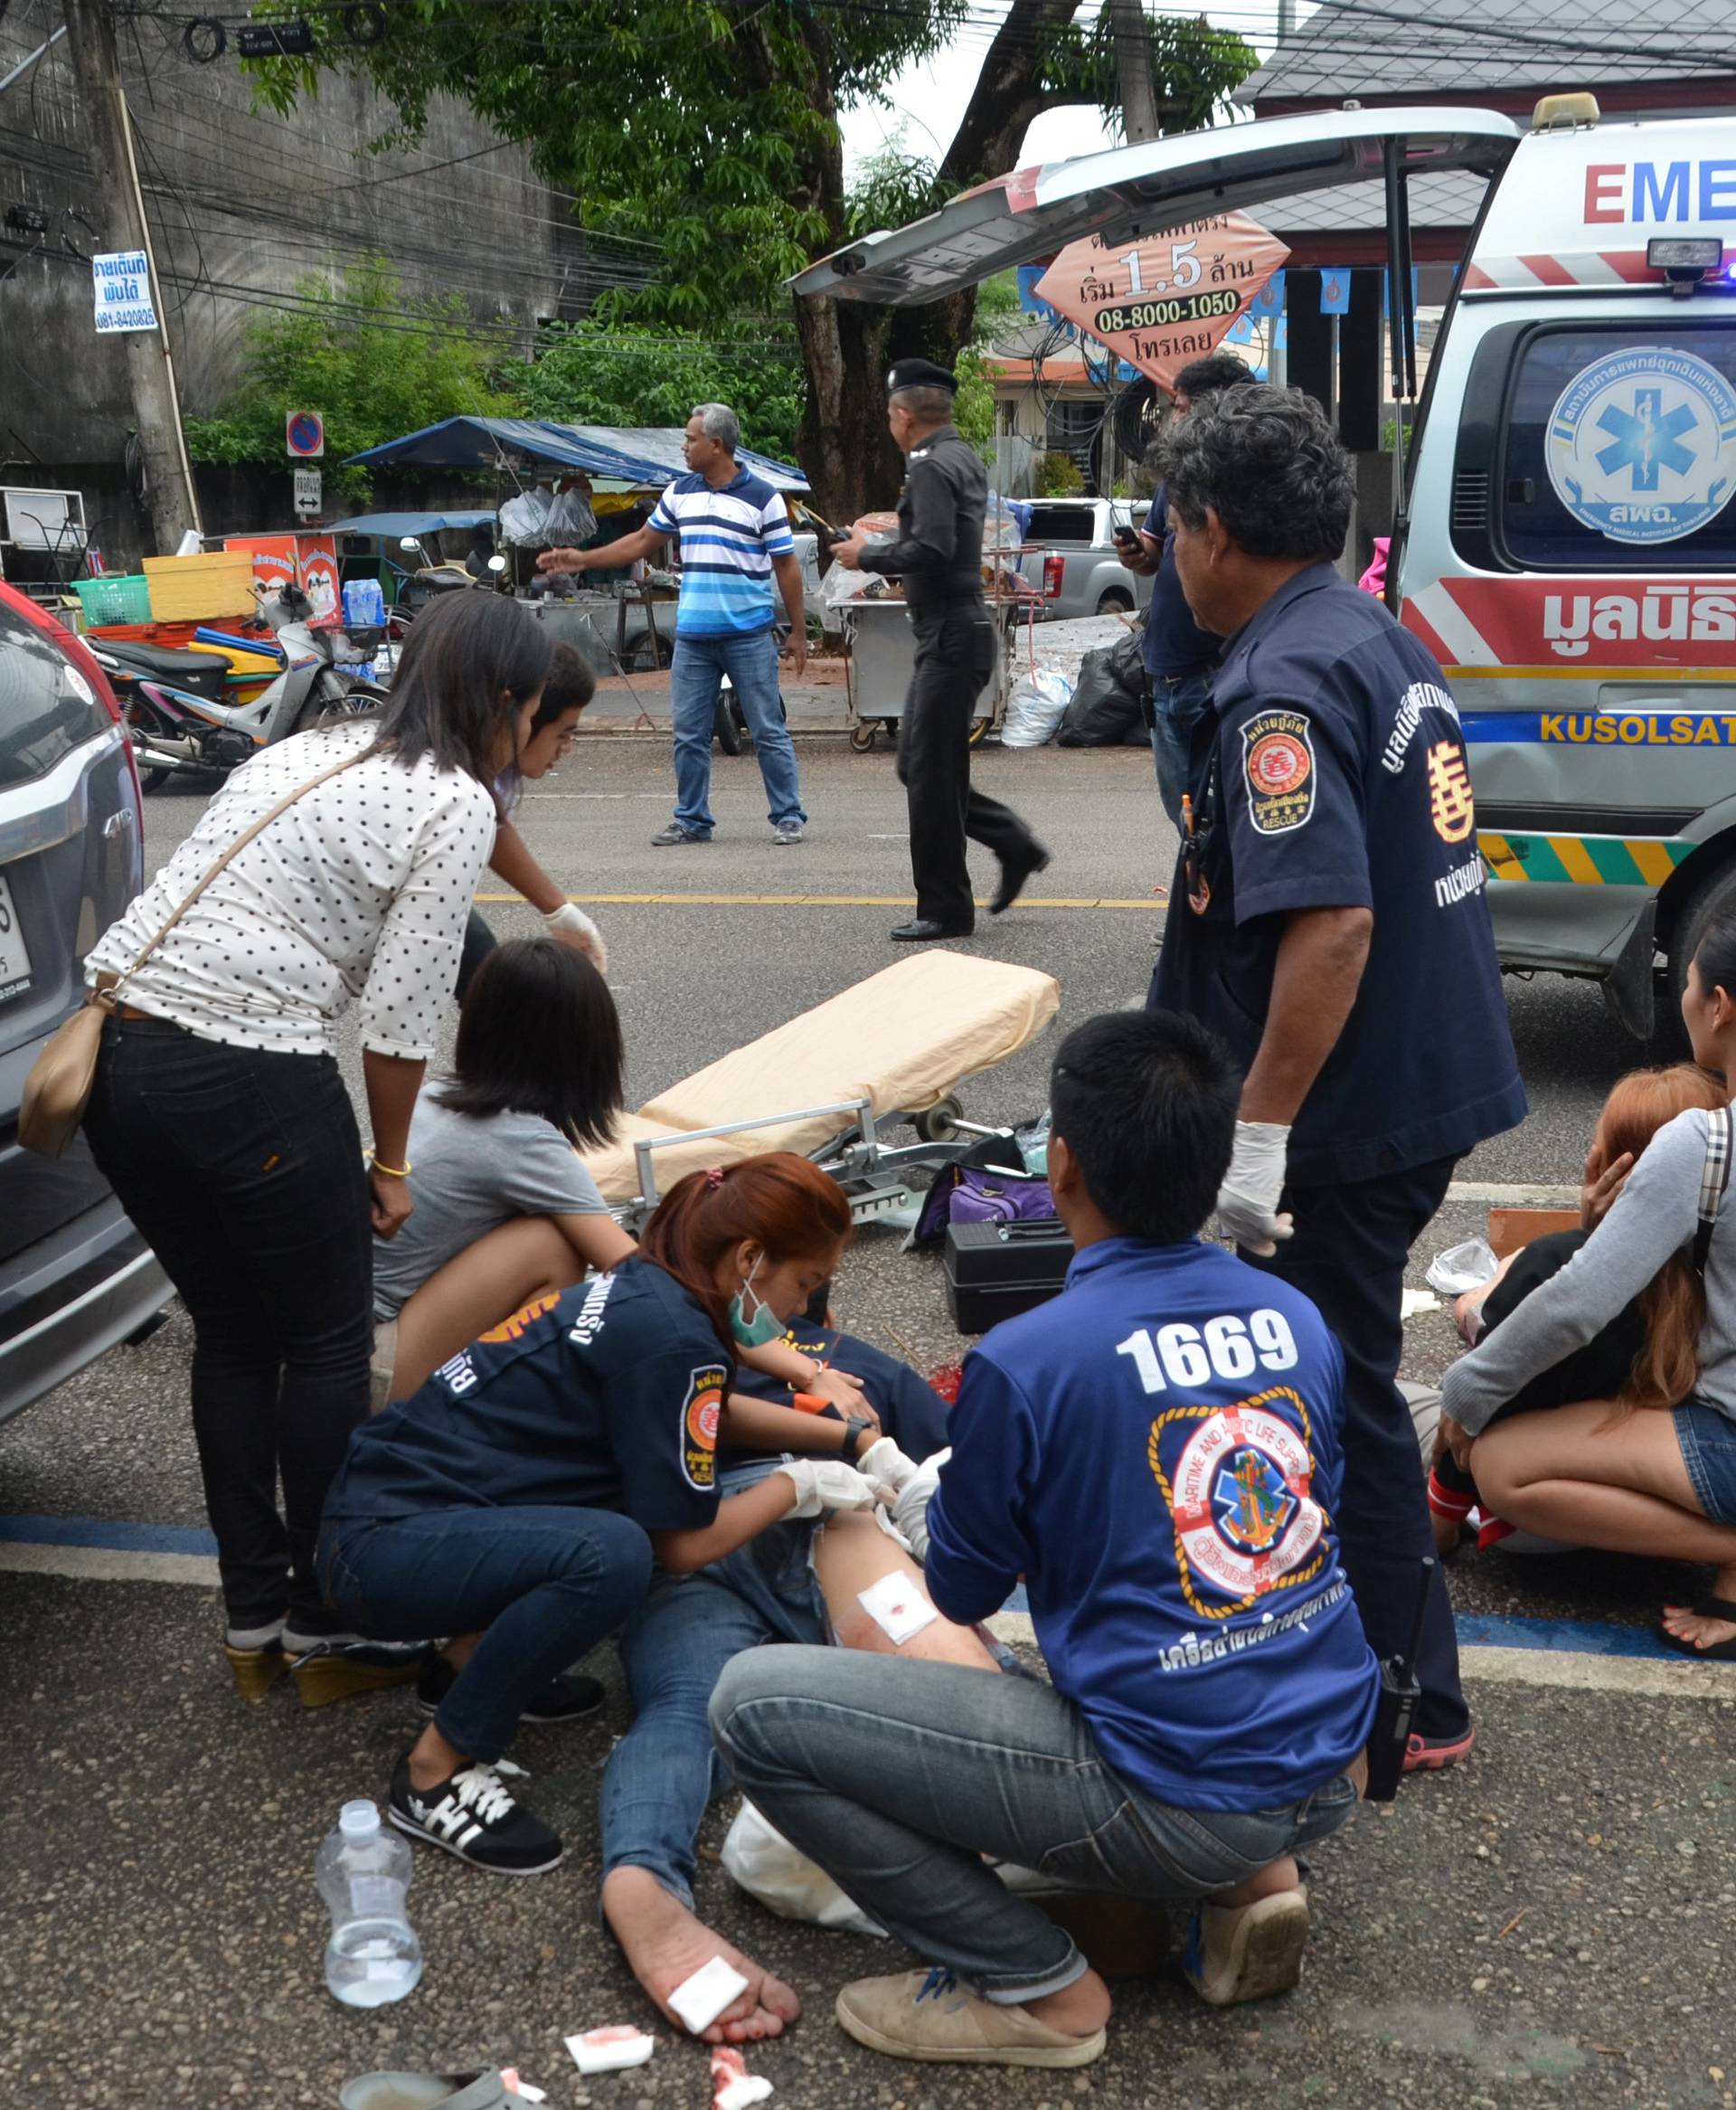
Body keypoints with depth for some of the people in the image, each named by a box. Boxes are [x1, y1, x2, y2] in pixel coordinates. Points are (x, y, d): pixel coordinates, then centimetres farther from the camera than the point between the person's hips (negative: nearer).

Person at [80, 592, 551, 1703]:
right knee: (329, 1347, 12)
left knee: (231, 1334, 21)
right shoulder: (455, 804, -4)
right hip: (252, 1080, -8)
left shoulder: (308, 749, 18)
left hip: (118, 1050, 8)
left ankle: (250, 1621, 32)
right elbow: (403, 1013, -8)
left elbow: (217, 903, 16)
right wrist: (391, 1164, 6)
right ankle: (323, 1628, 25)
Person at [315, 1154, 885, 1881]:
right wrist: (799, 1484, 2)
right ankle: (435, 1775, -13)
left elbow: (692, 1411, 32)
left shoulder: (643, 1288, 9)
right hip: (380, 1546, -10)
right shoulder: (675, 1339, -19)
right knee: (609, 1554, -32)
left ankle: (475, 1649, 12)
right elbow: (684, 1544, -12)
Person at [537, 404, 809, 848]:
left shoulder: (762, 497, -5)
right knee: (689, 735, 6)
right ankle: (692, 820, 15)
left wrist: (798, 632, -4)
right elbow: (643, 541, 19)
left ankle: (788, 816, 8)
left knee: (768, 731, 0)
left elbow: (787, 565, -3)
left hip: (749, 636, -5)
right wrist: (584, 559, 13)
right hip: (692, 638, 5)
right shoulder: (680, 493, 9)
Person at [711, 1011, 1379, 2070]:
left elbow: (965, 1590, -1)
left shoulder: (1027, 1361, -17)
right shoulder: (1298, 1317, 0)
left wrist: (922, 1498, 20)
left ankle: (1037, 1988, 2)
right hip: (1334, 1772, 7)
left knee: (756, 1703, -5)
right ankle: (1251, 1876, 17)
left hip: (1179, 1799, -7)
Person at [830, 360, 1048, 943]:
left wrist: (867, 556, -12)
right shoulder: (963, 458, 15)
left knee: (931, 774, -3)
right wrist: (880, 547, 17)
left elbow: (932, 551, -26)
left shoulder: (931, 467, -15)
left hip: (950, 638, -10)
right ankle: (1015, 846, 17)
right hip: (956, 632, 10)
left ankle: (944, 910, 5)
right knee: (917, 765, 15)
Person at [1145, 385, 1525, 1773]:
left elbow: (1331, 924, -30)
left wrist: (1259, 1134, -26)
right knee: (1336, 1370, 23)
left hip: (1350, 1108, -10)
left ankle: (1413, 1700, 18)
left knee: (1344, 1393, 4)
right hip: (1438, 1078, 10)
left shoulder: (1283, 688, -21)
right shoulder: (1385, 642, 11)